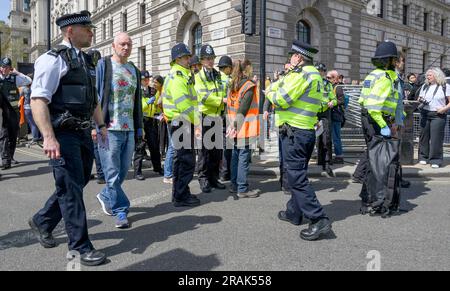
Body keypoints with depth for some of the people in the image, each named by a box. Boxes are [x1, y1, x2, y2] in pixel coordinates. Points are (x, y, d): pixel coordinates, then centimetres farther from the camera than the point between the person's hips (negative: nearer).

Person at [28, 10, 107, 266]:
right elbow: (38, 100, -18)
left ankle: (42, 222, 38)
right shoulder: (54, 60, -10)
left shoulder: (87, 61, 16)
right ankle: (81, 247, 10)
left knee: (78, 184, 17)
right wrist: (49, 137, -26)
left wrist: (102, 126, 18)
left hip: (84, 133, 9)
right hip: (64, 134, -9)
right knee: (71, 189, -2)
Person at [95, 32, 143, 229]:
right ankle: (120, 211, 8)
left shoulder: (134, 70, 17)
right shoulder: (103, 65, -1)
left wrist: (139, 128, 16)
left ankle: (105, 197, 35)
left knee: (123, 171, 12)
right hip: (109, 129, -6)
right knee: (113, 173, -2)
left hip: (129, 130, 6)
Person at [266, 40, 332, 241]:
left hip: (294, 132, -10)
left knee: (296, 177, -8)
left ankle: (319, 220, -8)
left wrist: (270, 93, 2)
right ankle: (294, 213, 31)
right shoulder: (315, 75, 16)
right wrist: (285, 77, 17)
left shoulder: (301, 74, -14)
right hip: (307, 132, 10)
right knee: (297, 174, 19)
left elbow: (280, 100, -16)